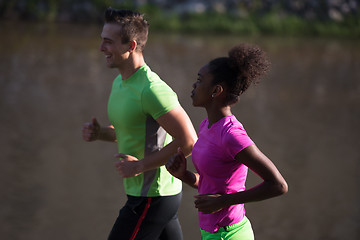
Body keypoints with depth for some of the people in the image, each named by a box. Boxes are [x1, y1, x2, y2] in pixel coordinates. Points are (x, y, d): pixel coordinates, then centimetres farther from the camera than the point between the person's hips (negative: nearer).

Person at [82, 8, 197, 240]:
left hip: (152, 199, -10)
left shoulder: (152, 90, -23)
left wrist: (141, 165, -22)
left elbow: (189, 142, -24)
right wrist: (98, 133, 3)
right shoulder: (120, 82, 9)